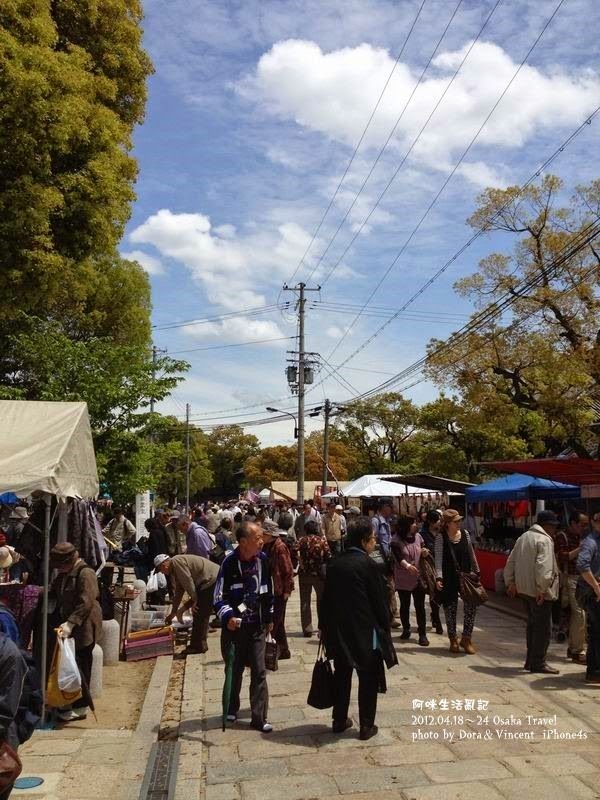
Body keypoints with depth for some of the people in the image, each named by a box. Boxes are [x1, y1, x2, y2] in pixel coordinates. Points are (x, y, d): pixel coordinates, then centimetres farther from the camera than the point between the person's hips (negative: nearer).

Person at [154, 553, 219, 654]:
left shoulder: (176, 561, -9)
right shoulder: (174, 570, 23)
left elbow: (188, 582, -14)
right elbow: (178, 592, 30)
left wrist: (195, 600, -7)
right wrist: (173, 613, 35)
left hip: (211, 580, -10)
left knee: (200, 615, -2)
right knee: (201, 615, 17)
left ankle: (197, 646, 7)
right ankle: (200, 645, 26)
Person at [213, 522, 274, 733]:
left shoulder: (263, 560, -2)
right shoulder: (229, 563, -15)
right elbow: (219, 596, -13)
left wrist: (269, 617, 16)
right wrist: (228, 616, -29)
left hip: (257, 625, 3)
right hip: (234, 626, -2)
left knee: (259, 671, 0)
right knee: (234, 670, 13)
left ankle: (259, 717, 8)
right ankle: (231, 709, 35)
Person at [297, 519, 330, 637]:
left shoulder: (301, 541, -5)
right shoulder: (322, 540, -6)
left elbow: (296, 556, -13)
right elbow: (328, 557, -6)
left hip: (304, 573, 1)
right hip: (319, 573, -1)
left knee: (305, 601, 10)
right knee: (321, 600, 16)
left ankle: (307, 629, 9)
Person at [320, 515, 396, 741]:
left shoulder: (334, 564, 2)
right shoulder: (368, 564, -14)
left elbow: (326, 599, 7)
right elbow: (380, 601, -10)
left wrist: (326, 628, 16)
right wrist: (384, 627, 3)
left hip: (338, 630, 5)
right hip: (365, 631, -5)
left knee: (342, 675, 18)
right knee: (368, 679, 8)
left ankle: (339, 720, 26)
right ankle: (366, 726, 14)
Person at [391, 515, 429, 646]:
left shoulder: (418, 536, 1)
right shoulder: (396, 540, -12)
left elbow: (424, 550, 14)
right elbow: (398, 557, -24)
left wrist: (425, 551, -11)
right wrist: (407, 565, -43)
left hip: (418, 577, 2)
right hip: (403, 579, -2)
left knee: (420, 606, 1)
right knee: (404, 605, 12)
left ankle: (422, 634, 7)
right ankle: (406, 629, 29)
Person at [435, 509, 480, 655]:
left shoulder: (465, 534, 3)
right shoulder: (441, 537, -9)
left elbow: (471, 554, 11)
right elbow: (438, 558, -13)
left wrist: (477, 571, 13)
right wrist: (439, 578, -21)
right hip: (449, 578, -3)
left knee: (471, 607, -2)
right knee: (450, 609, 6)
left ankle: (466, 639, 13)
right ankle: (453, 640, 20)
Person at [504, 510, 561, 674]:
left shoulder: (523, 537, 14)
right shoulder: (544, 540, -14)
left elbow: (511, 561, 17)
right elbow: (543, 567, -24)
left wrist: (510, 582, 20)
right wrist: (542, 589, -21)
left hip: (524, 589, 9)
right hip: (539, 591, -9)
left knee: (533, 624, 18)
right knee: (544, 627, 1)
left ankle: (531, 660, 25)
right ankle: (538, 663, 6)